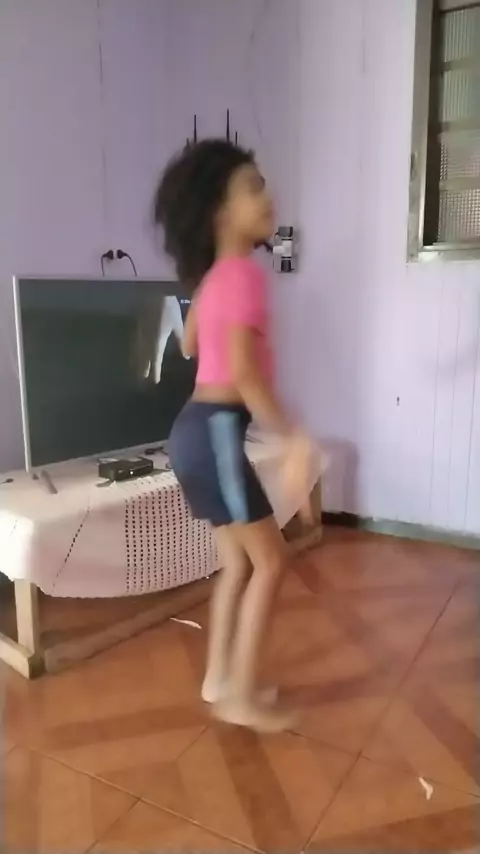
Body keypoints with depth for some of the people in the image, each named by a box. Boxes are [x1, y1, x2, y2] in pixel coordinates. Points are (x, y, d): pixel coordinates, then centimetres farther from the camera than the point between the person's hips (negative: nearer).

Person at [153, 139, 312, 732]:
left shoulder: (213, 274, 13)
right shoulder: (243, 273, -15)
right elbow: (243, 373, -25)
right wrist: (294, 441, -22)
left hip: (199, 430, 9)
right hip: (214, 433, -9)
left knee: (238, 562, 17)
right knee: (270, 559, 2)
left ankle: (219, 680, 29)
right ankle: (240, 697, 14)